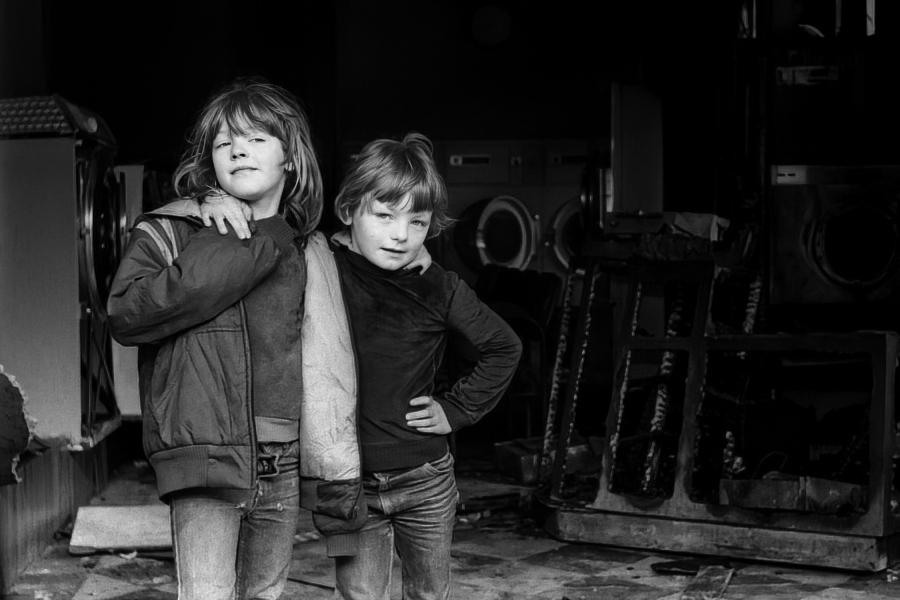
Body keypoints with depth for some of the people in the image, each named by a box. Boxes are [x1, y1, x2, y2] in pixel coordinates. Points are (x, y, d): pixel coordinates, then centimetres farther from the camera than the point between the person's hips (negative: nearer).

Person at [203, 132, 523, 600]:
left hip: (425, 478, 2)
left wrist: (458, 409, 3)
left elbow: (503, 348, 9)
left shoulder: (438, 290, -6)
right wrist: (219, 205, -22)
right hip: (348, 479, -2)